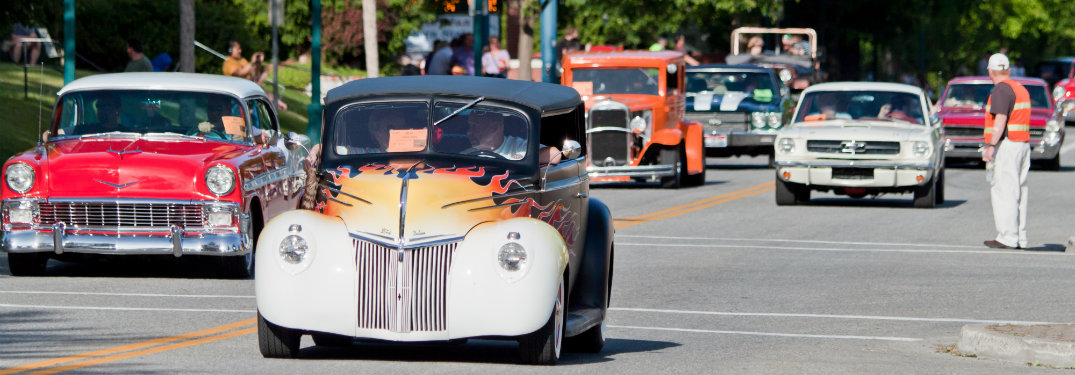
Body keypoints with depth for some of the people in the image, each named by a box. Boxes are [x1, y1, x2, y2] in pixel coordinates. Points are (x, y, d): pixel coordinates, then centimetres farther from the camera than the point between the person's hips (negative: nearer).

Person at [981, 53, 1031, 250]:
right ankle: (1020, 238, 10)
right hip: (1023, 144, 9)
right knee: (1018, 193, 10)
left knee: (1003, 192, -8)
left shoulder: (1001, 90, -11)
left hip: (1006, 145, -9)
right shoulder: (1020, 88, 16)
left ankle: (1007, 238, -11)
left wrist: (990, 146, -24)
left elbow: (1000, 120, -21)